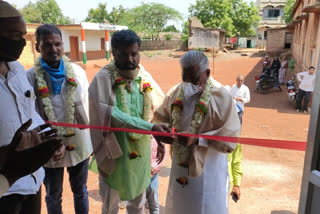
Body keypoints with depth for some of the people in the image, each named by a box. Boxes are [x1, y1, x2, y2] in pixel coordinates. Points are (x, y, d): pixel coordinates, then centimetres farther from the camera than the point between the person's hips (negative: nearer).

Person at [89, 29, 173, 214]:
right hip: (114, 150, -4)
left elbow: (160, 106, 7)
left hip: (141, 150, 4)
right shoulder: (104, 78, -17)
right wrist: (150, 128, -38)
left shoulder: (144, 76, -2)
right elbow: (111, 114, -29)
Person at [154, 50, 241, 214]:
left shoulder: (221, 96, -17)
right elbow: (160, 117, 6)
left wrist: (196, 139, -27)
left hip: (209, 165, -4)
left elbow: (230, 136, -19)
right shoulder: (176, 92, -5)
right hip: (180, 162, 4)